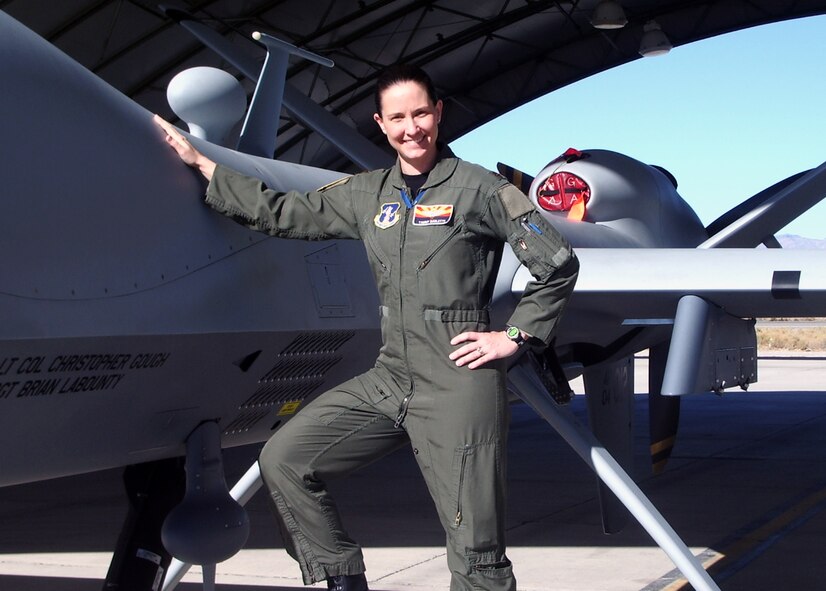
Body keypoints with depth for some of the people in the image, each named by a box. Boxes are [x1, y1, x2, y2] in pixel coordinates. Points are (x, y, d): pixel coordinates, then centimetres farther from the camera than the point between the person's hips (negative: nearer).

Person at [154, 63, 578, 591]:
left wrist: (515, 336, -7)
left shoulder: (479, 189, -4)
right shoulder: (368, 195, 12)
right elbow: (284, 215, 17)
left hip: (459, 385, -6)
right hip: (390, 379, 6)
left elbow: (559, 264, -3)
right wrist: (201, 163, 18)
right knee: (284, 459, 2)